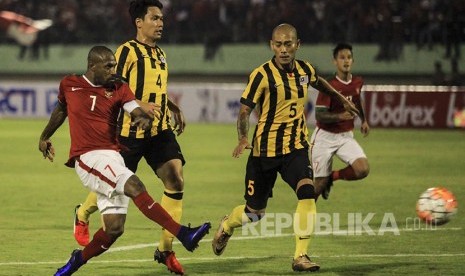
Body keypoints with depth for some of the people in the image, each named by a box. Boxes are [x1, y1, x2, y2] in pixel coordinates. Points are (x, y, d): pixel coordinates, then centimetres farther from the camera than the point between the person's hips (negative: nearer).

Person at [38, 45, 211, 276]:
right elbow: (61, 110, 26)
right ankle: (183, 235, -33)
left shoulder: (118, 89, 10)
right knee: (134, 186, -26)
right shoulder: (69, 85, 7)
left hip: (113, 158, 4)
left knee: (114, 228, -2)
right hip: (88, 158, -4)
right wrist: (45, 136, 39)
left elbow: (136, 111, -5)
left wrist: (144, 118, -29)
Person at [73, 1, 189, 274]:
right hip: (131, 131, -6)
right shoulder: (128, 51, -10)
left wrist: (174, 108, 14)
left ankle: (166, 249, -4)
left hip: (160, 130, 6)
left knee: (176, 181, -11)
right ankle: (82, 215, 40)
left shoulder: (160, 54, 13)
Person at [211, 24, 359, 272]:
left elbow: (319, 82, 25)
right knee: (254, 212, 7)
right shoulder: (262, 75, -15)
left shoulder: (305, 70, 0)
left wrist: (340, 98, 36)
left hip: (296, 148, 3)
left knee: (307, 192, -23)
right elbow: (245, 110, -13)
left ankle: (301, 257, -17)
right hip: (265, 149, -3)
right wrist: (243, 138, -29)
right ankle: (226, 226, 43)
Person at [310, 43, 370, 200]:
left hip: (346, 136, 5)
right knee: (319, 184, 0)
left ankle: (332, 177, 10)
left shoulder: (358, 82, -1)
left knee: (363, 170, -19)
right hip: (325, 137, -4)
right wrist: (340, 116, -36)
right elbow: (319, 115, -21)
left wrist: (363, 120, 19)